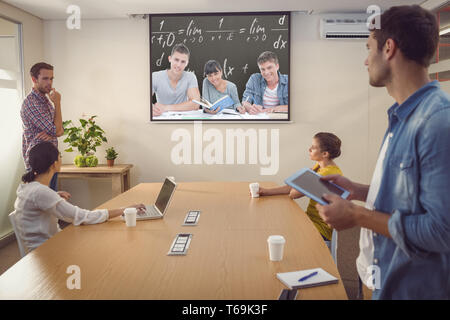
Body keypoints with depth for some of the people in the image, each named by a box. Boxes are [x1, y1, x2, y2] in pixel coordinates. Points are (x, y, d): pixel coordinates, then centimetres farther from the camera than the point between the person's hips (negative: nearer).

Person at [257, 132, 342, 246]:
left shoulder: (330, 173, -24)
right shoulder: (319, 167, 8)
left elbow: (294, 193, -22)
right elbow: (294, 187, 6)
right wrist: (266, 191, -2)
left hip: (322, 229, -8)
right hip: (311, 219, 9)